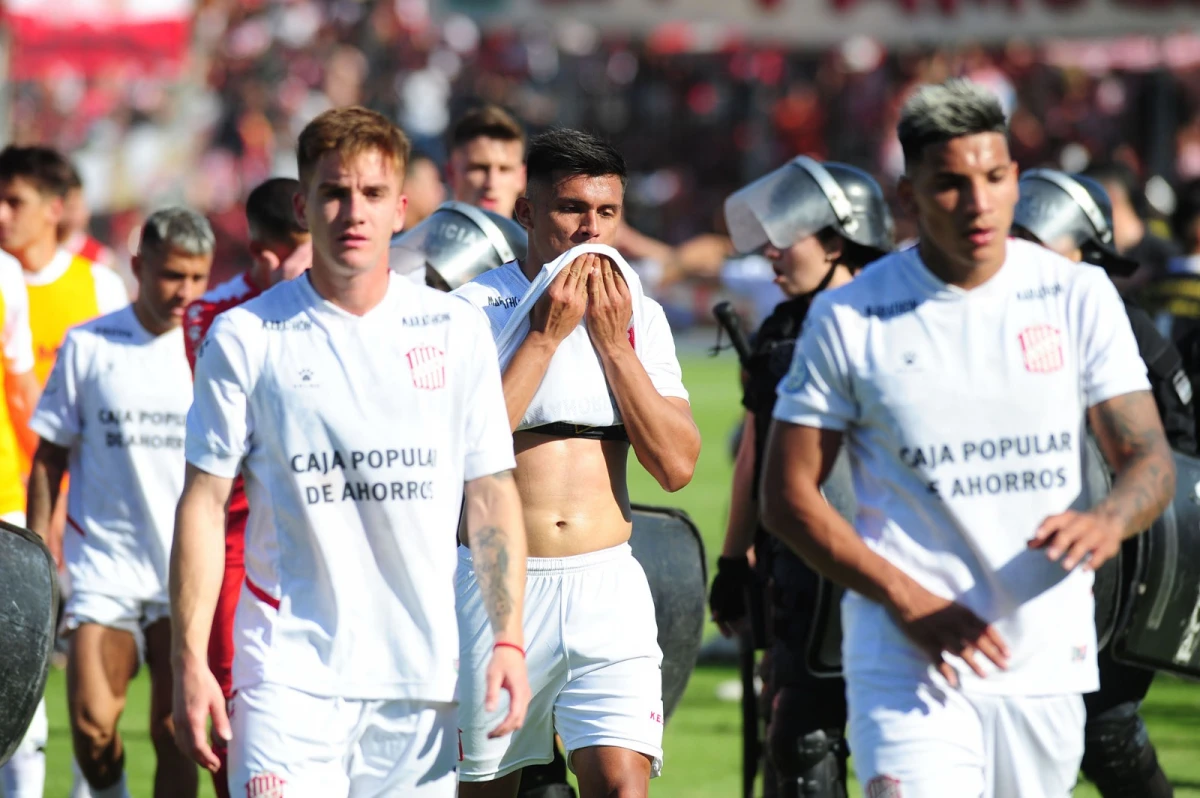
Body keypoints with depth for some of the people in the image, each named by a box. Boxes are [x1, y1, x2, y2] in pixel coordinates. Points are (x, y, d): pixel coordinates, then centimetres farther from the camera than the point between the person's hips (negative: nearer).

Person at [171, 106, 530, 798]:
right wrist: (190, 660, -5)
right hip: (289, 670, -2)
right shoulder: (245, 338, 0)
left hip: (423, 666, 2)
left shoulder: (457, 332, 6)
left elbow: (492, 495, 9)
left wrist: (508, 639, 0)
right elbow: (205, 503, 1)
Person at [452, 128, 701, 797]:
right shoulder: (474, 308, -3)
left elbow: (677, 465, 0)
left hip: (609, 588, 2)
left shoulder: (640, 315, 9)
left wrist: (611, 343, -6)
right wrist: (546, 334, -14)